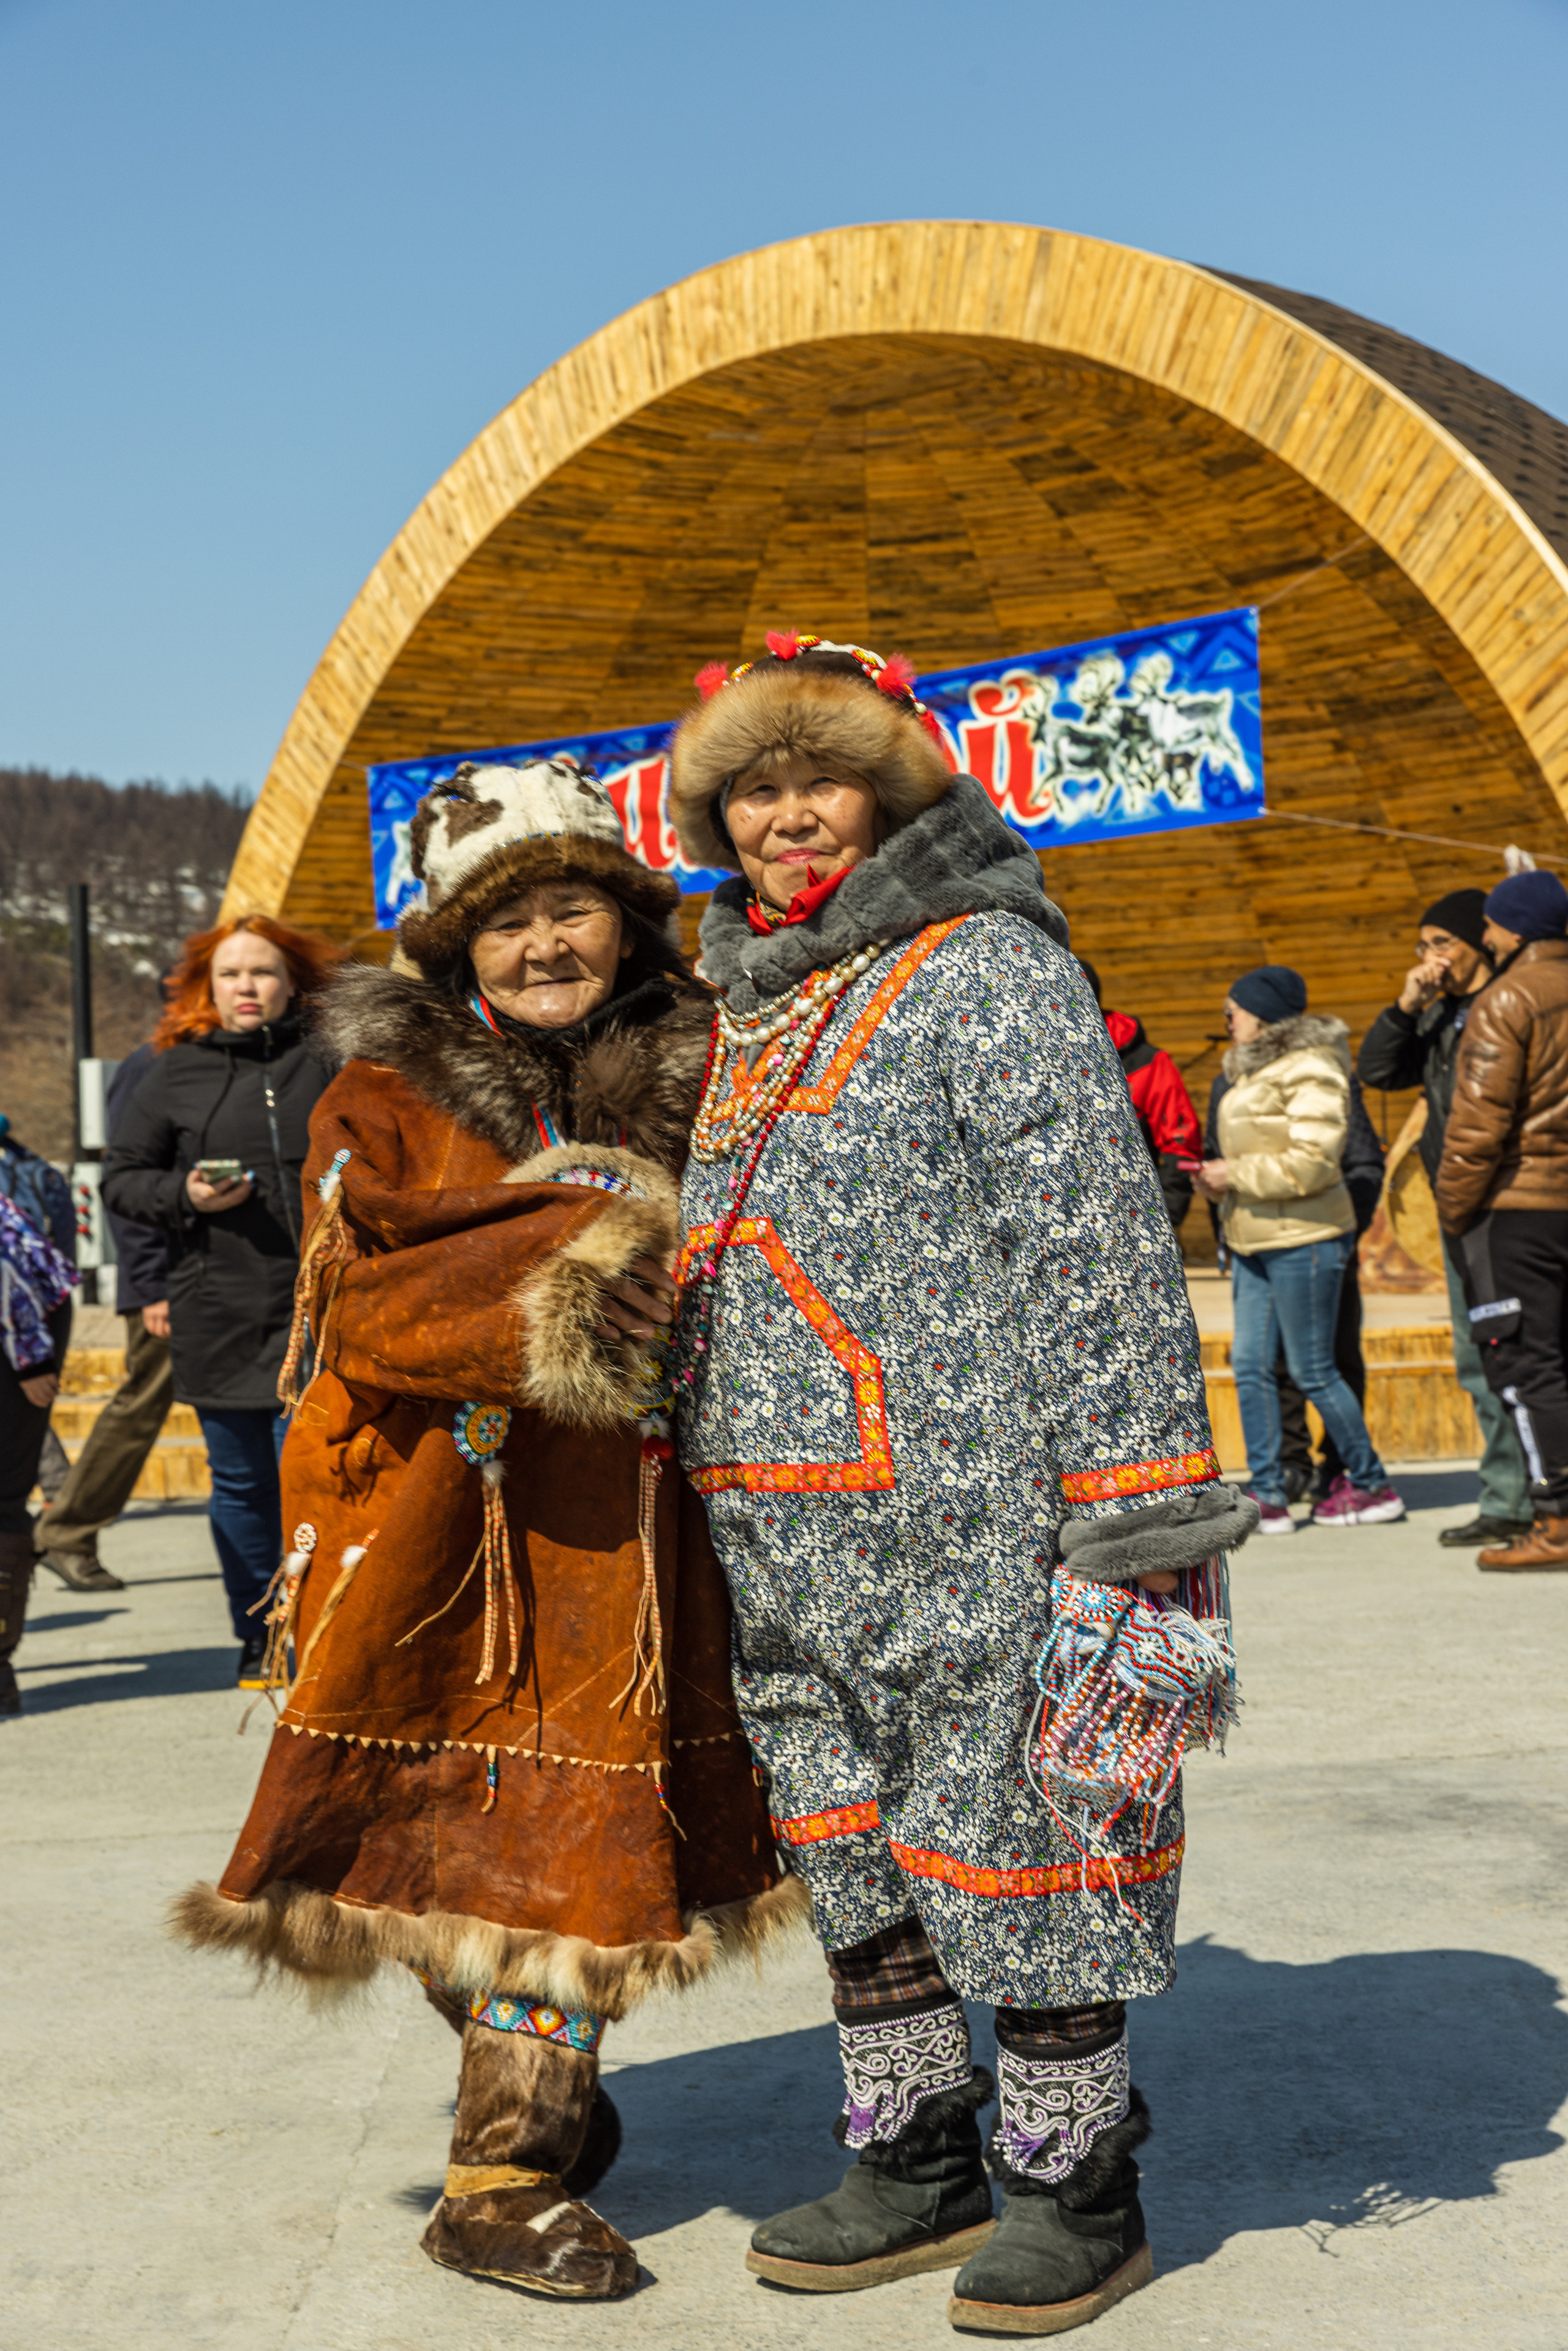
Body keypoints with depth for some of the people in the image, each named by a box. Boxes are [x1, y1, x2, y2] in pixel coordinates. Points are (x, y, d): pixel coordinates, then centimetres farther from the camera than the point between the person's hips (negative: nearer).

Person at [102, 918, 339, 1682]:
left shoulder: (329, 1064, 4)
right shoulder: (174, 1073, 6)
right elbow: (121, 1179, 9)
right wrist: (183, 1195, -10)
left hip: (317, 1308, -2)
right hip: (218, 1316, 2)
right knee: (241, 1484, 10)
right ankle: (258, 1640, 23)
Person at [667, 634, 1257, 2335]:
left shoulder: (986, 967, -7)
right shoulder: (750, 1009, 16)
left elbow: (1096, 1237, -12)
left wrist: (1134, 1495, -17)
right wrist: (709, 1479, 21)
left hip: (966, 1517, -7)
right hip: (785, 1532, 8)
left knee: (1006, 1837, 3)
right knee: (851, 1851, 15)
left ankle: (1077, 2185, 20)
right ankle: (916, 2166, 30)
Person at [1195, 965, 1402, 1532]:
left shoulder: (1310, 1071, -13)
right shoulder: (1252, 1070, 17)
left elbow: (1311, 1162, -21)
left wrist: (1237, 1174, -15)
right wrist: (1218, 1182, 7)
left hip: (1303, 1240, -9)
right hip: (1254, 1241, 9)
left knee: (1312, 1370, -3)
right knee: (1250, 1364, 3)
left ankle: (1371, 1486, 12)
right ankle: (1266, 1496, 7)